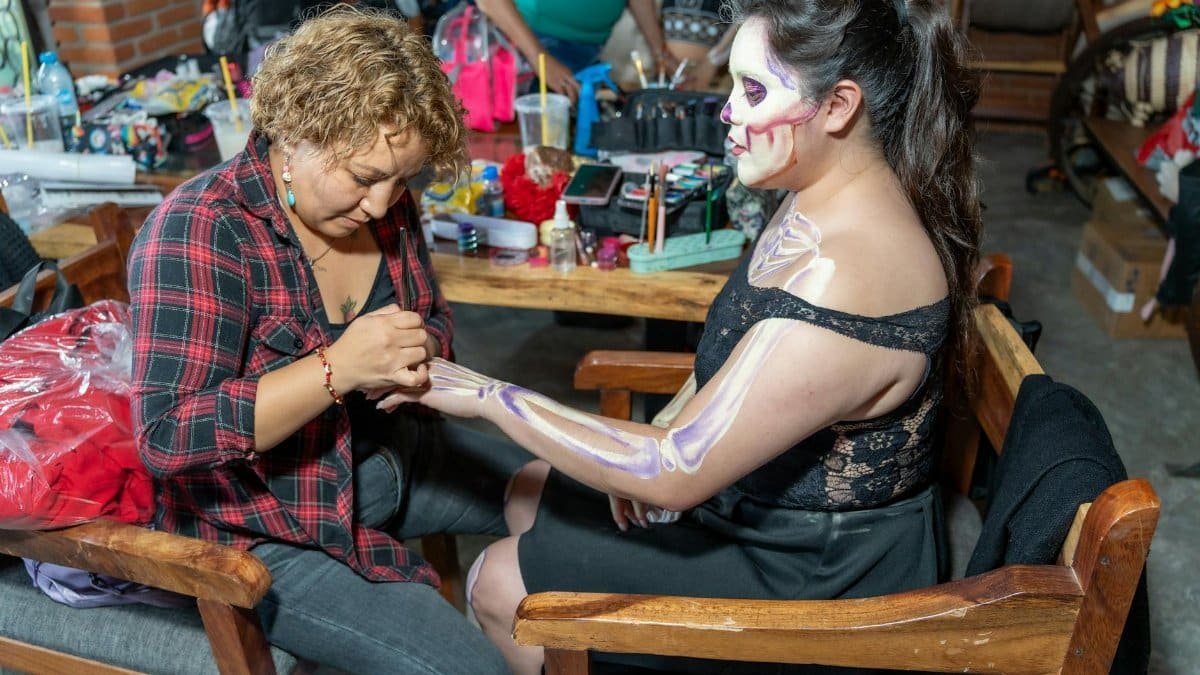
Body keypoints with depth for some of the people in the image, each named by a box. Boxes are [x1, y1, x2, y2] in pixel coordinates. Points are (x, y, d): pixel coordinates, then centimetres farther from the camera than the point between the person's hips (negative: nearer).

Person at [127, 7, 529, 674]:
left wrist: (418, 356, -16)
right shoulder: (199, 232, -24)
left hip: (393, 454, 8)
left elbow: (435, 318, 9)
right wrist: (337, 369, -38)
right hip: (273, 527, -7)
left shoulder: (385, 203, -5)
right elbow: (166, 434, -29)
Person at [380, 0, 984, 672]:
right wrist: (658, 443, -3)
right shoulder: (828, 199, -5)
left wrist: (491, 396, -25)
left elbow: (676, 474, -32)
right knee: (534, 495, 18)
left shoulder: (847, 285, -36)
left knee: (498, 585, -1)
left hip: (809, 576, -9)